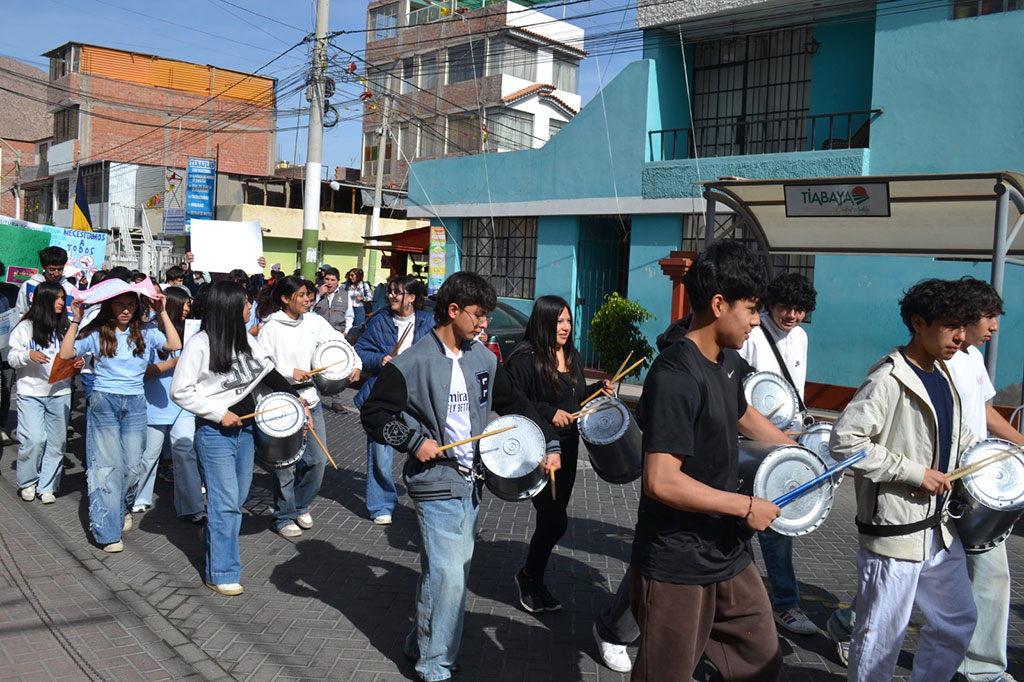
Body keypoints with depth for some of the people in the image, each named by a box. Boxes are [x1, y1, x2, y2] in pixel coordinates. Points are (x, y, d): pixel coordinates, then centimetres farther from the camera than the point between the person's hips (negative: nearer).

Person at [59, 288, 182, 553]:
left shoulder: (145, 334, 5)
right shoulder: (97, 335, 0)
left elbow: (175, 345, -9)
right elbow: (65, 353, -8)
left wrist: (162, 313, -7)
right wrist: (76, 321, -10)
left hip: (135, 404, 2)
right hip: (104, 402, -2)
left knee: (132, 465, 3)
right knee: (108, 465, -3)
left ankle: (123, 509, 33)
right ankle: (108, 531, 3)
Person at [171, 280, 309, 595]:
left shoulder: (247, 340, 5)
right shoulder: (200, 344, -14)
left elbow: (270, 374, 10)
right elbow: (180, 391, -13)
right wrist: (219, 414, -15)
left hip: (245, 426, 7)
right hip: (214, 431, -7)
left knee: (238, 496, 16)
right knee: (225, 501, -6)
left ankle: (212, 539, 44)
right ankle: (221, 574, 7)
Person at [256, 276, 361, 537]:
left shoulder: (314, 322, 3)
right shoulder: (271, 328, -8)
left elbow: (339, 342, 8)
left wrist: (356, 364, -6)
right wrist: (290, 373, -18)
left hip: (311, 399, 5)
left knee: (318, 459, 7)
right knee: (285, 462, 2)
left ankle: (301, 506, 30)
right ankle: (283, 517, 20)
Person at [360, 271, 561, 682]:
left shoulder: (483, 359, 7)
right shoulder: (412, 363, -12)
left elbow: (513, 403, 15)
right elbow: (373, 412, -9)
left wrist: (550, 443, 8)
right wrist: (415, 440, -17)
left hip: (471, 482, 7)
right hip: (436, 483, -7)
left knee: (455, 568, 15)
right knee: (448, 577, -8)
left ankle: (421, 644, 35)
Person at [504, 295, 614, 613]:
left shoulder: (572, 356, 11)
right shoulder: (525, 358, -15)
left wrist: (598, 389, 5)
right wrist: (548, 413, -24)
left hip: (567, 447, 8)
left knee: (552, 519, 14)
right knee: (555, 521, -9)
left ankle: (535, 582, 31)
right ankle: (528, 576, 16)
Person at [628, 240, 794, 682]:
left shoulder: (727, 362, 5)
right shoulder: (674, 377, -24)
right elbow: (662, 482, -29)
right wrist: (746, 506, -19)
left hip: (729, 555, 8)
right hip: (677, 569, -8)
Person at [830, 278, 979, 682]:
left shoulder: (943, 376, 9)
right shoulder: (888, 380, -20)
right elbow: (844, 441, -27)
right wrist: (916, 473, -24)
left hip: (939, 527, 9)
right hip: (894, 530, -9)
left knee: (958, 621, 22)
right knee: (883, 635, 3)